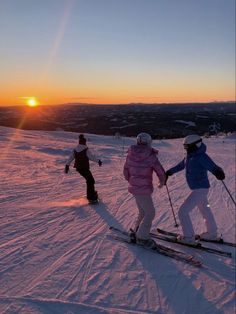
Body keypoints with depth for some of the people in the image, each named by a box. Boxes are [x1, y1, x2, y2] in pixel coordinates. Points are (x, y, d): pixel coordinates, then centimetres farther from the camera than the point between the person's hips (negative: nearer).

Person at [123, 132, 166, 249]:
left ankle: (137, 232, 32)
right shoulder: (151, 156, -15)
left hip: (134, 187, 7)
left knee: (143, 211, 22)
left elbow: (126, 171, 10)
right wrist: (162, 182, 13)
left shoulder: (130, 155, 1)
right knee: (150, 213, 7)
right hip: (144, 189, -7)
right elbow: (161, 172, -8)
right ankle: (142, 237, 11)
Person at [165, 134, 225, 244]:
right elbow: (181, 165, 18)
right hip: (197, 188, 9)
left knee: (183, 211, -6)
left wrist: (218, 172, -57)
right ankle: (212, 233, 44)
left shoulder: (202, 157, -23)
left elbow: (213, 167, -35)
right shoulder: (190, 156, 2)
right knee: (205, 210, 24)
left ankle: (189, 237, 8)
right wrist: (169, 172, 24)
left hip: (200, 189, -9)